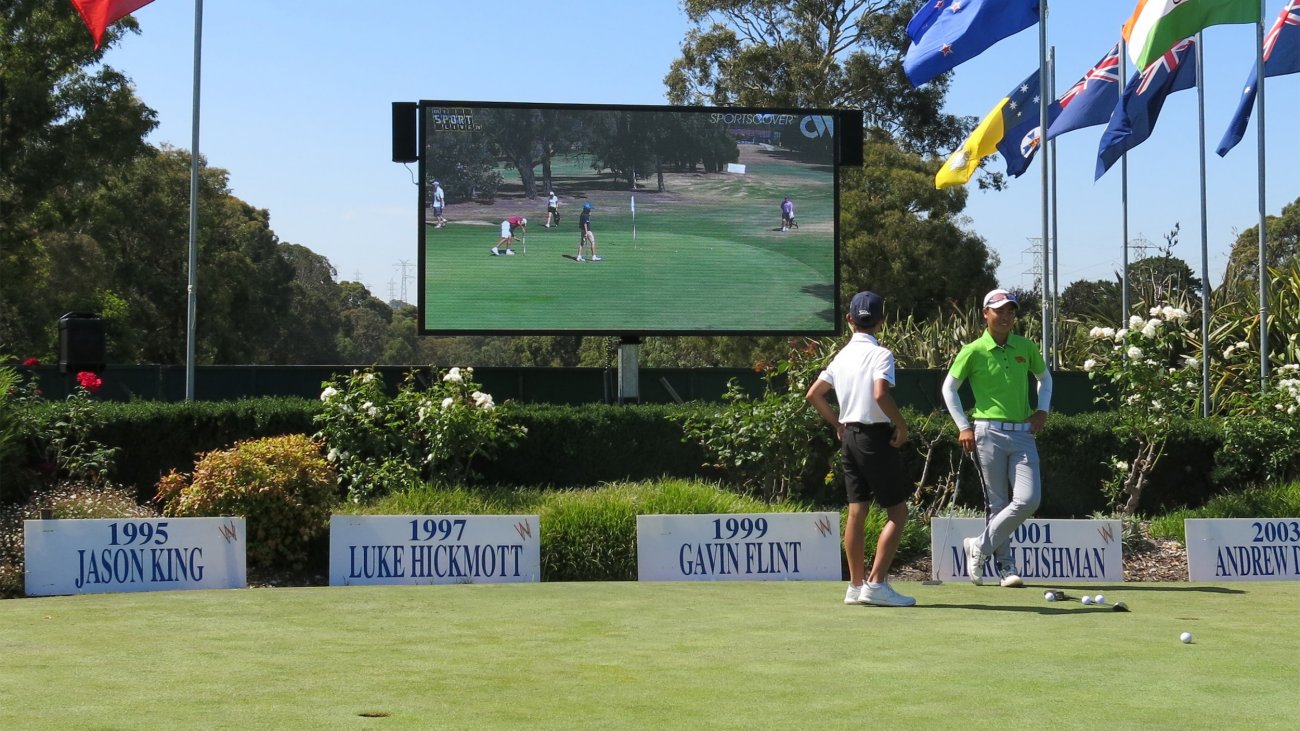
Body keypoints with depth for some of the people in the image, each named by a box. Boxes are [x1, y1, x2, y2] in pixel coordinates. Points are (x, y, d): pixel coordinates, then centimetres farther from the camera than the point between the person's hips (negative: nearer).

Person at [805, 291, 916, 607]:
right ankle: (877, 583, -9)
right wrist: (902, 426, -12)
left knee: (857, 511, 9)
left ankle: (856, 584, 12)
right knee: (897, 512, -2)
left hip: (849, 436, 7)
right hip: (876, 436, -7)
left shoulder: (842, 356, 11)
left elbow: (813, 394, 13)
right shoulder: (880, 354, -10)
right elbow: (880, 395, -25)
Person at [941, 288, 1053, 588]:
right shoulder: (974, 351, -2)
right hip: (989, 433, -3)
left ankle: (980, 546, 6)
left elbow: (1044, 378, 26)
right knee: (997, 503, 0)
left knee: (1029, 499, -9)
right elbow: (949, 387, 5)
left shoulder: (1026, 348, 9)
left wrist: (1042, 410, 10)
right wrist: (964, 426, -2)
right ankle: (1003, 565, 12)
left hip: (1023, 433, 4)